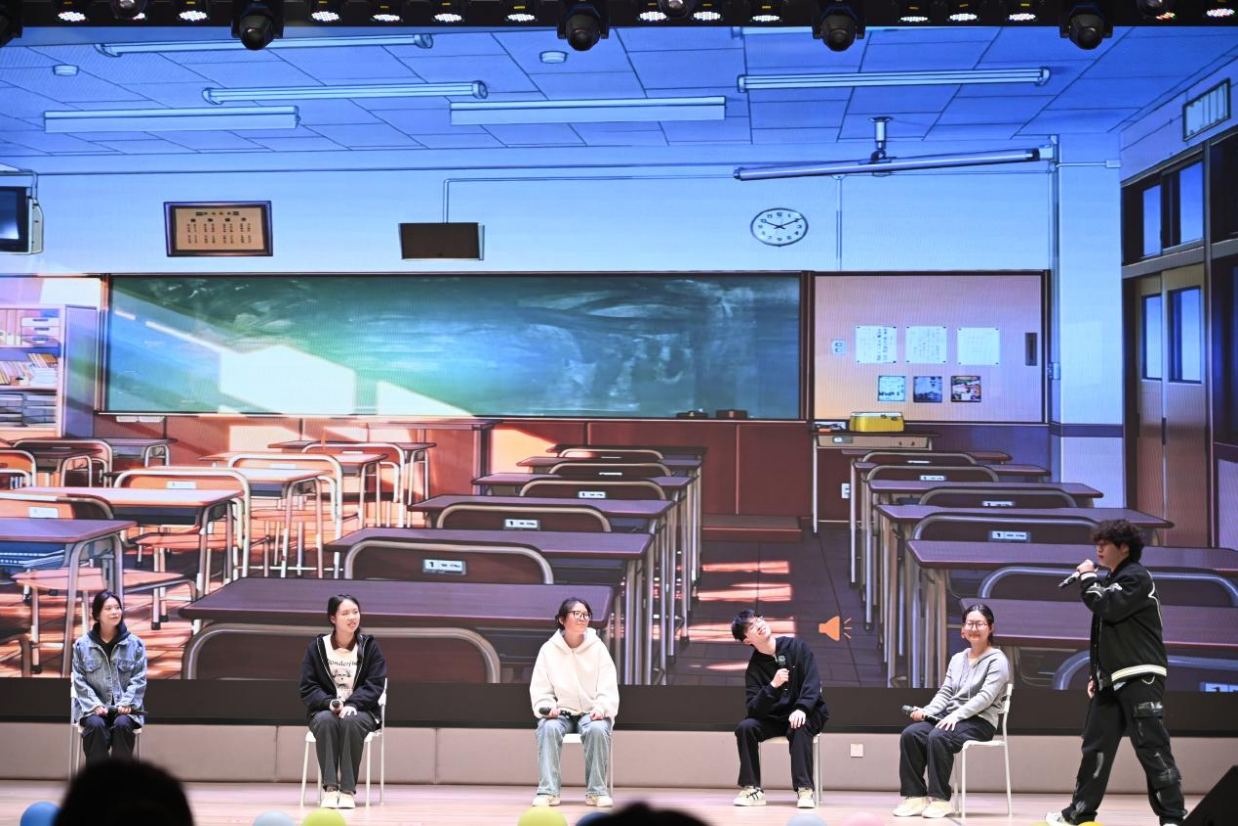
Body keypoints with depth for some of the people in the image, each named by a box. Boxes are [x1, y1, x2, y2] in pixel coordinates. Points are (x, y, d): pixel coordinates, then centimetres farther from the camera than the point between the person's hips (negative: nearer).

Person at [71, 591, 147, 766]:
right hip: (93, 706, 0)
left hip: (125, 707, 0)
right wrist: (95, 705, -12)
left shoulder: (135, 643, 5)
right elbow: (79, 680, 1)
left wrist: (126, 703, -13)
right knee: (96, 725, -33)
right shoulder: (82, 644, 4)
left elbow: (139, 679, 2)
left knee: (122, 724, -32)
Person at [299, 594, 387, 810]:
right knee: (326, 720, -36)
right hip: (325, 710, 1)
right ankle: (330, 787, -36)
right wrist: (330, 703, -20)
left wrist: (352, 704, -22)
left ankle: (348, 789, -32)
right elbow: (308, 688, 0)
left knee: (351, 722, -36)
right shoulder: (317, 647, 3)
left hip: (361, 711, 0)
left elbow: (375, 685, -4)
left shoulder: (370, 646, 2)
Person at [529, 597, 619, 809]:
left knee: (598, 730, -34)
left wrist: (601, 708, -21)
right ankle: (548, 791, -29)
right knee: (548, 728, -33)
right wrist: (548, 707, -17)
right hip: (560, 713, 0)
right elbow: (540, 689, 3)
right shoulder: (549, 649, 0)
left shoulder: (597, 647, -1)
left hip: (591, 713, 0)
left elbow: (608, 688, -1)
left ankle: (596, 791, -22)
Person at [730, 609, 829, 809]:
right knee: (745, 726, -24)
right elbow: (754, 709, -15)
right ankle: (752, 789, -17)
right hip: (776, 718, 3)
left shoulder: (797, 647, -6)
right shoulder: (754, 667, -4)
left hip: (807, 713, -3)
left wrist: (801, 709, -32)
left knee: (799, 727, -37)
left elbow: (813, 681, -15)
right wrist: (773, 685, -31)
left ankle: (804, 789, -34)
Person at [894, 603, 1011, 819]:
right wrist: (926, 711, -6)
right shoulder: (957, 659, 19)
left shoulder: (997, 660, -1)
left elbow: (986, 696, -14)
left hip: (980, 721, -6)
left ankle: (940, 799, -26)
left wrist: (957, 714, -26)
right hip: (950, 717, 6)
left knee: (938, 737, -35)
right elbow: (945, 692, 14)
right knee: (910, 734, -21)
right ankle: (915, 796, -21)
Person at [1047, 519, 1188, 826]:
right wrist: (1095, 675, 18)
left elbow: (1109, 608, -22)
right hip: (1112, 679, 9)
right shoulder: (1110, 581, 20)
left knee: (1151, 746, -10)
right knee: (1095, 745, 9)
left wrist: (1088, 577, -8)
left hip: (1141, 677, -9)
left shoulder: (1137, 578, -7)